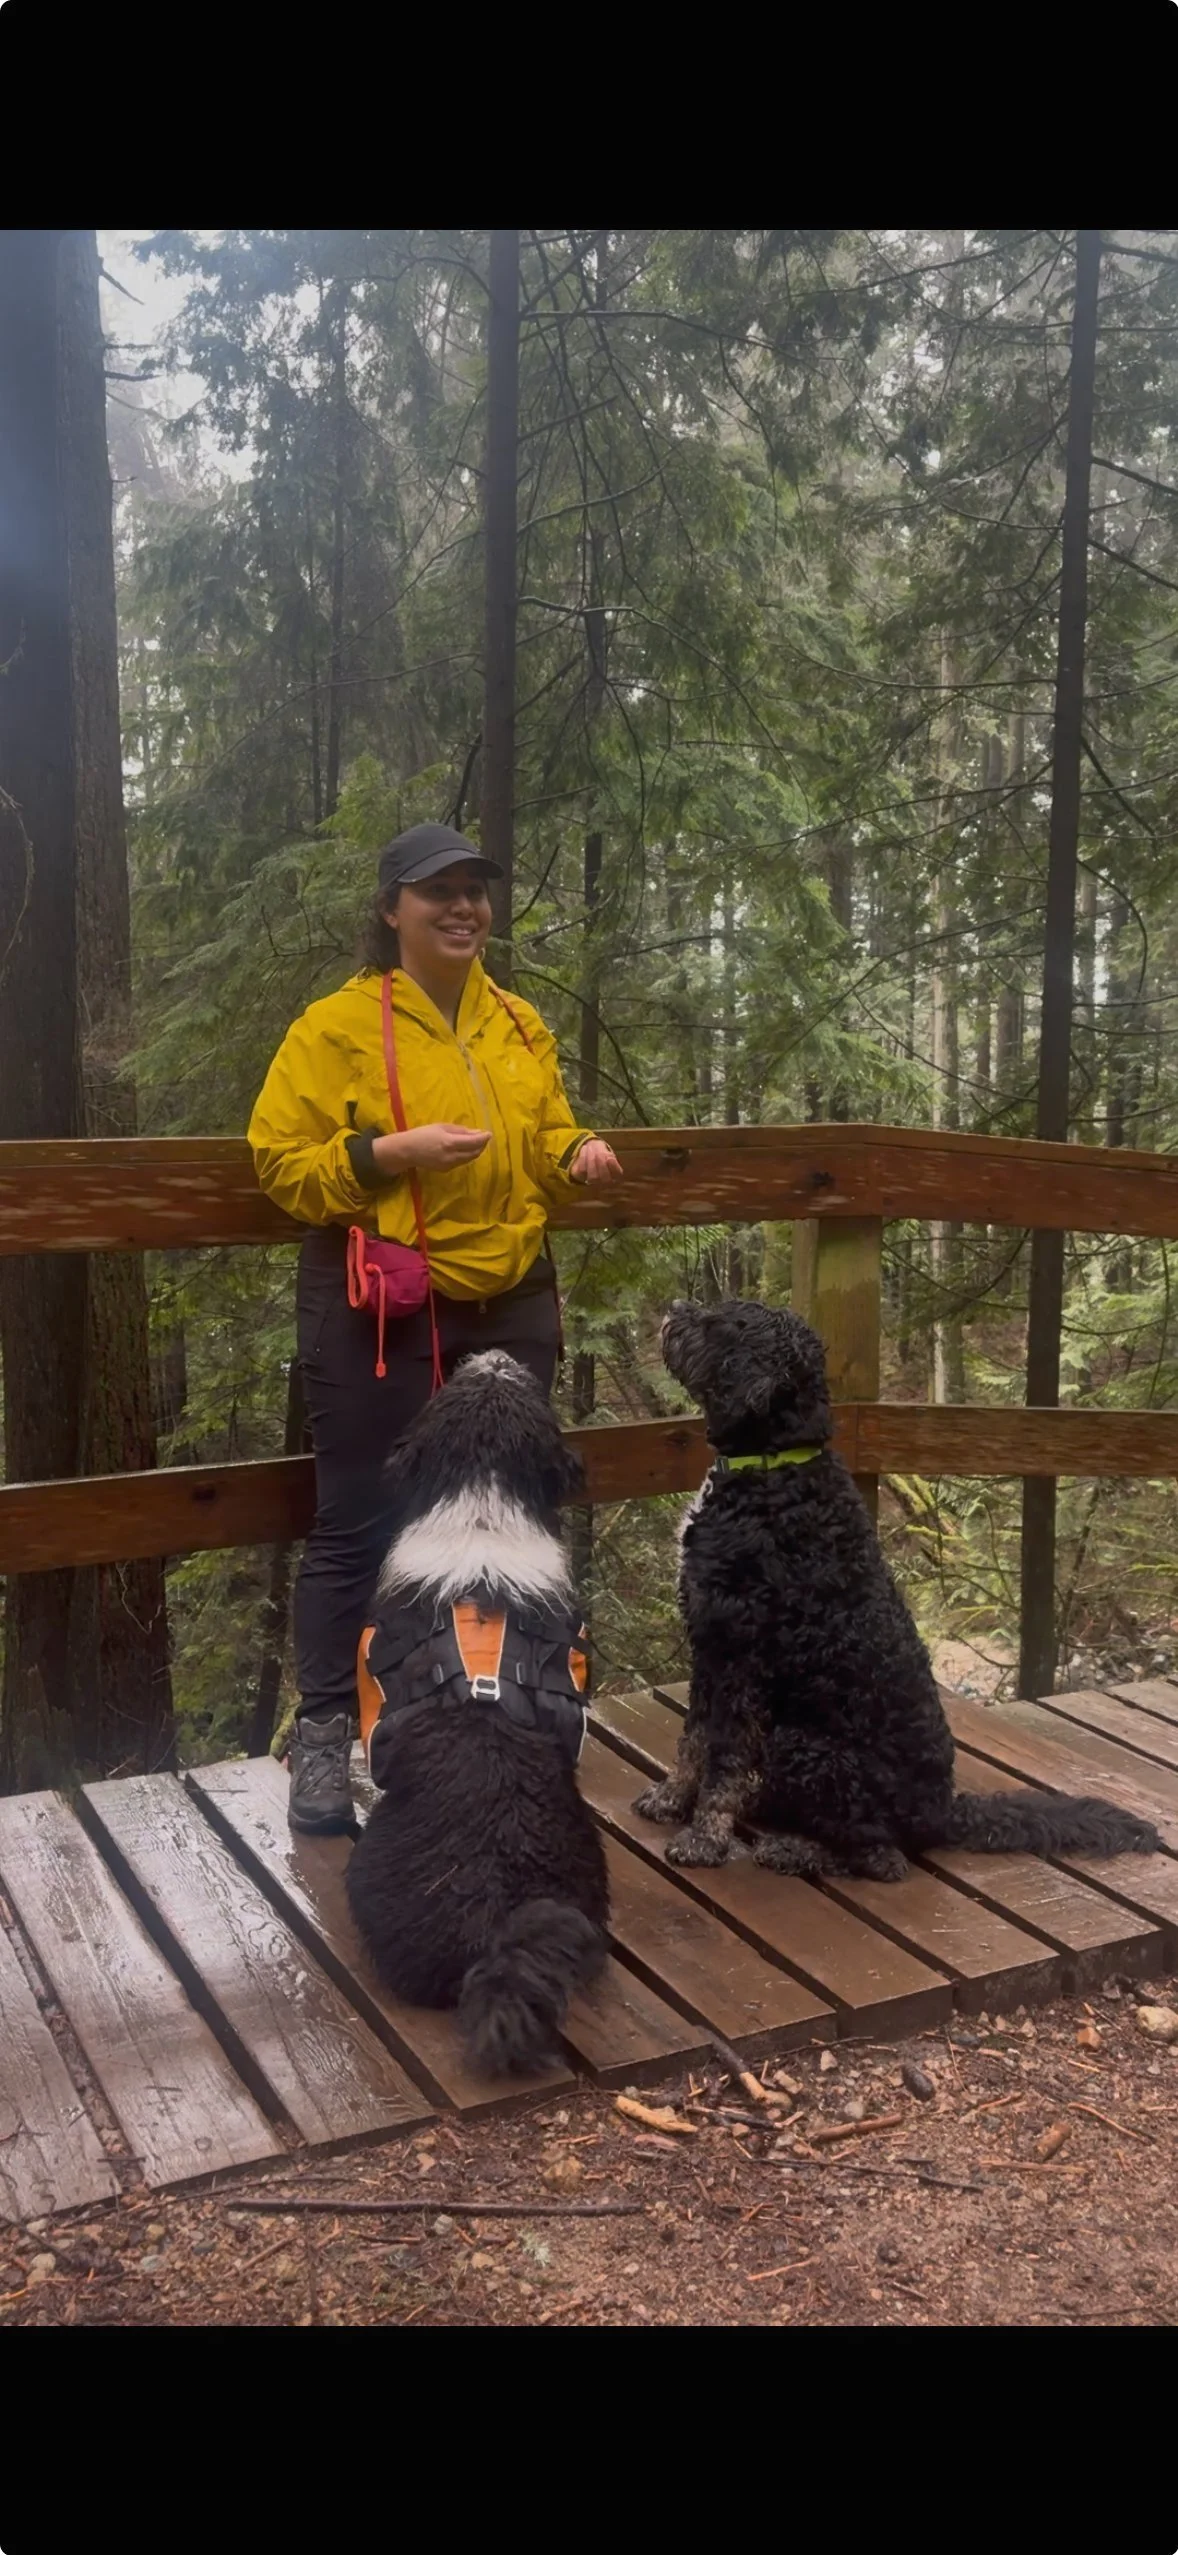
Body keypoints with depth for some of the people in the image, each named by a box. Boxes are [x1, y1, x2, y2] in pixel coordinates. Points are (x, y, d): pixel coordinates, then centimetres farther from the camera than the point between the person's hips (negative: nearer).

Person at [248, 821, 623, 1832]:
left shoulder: (520, 1025, 10)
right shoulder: (337, 1025, -7)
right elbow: (281, 1162, -9)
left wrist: (575, 1156, -3)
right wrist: (388, 1153, -23)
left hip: (509, 1306, 6)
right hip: (379, 1312, -5)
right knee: (358, 1526, 0)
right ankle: (323, 1736, 13)